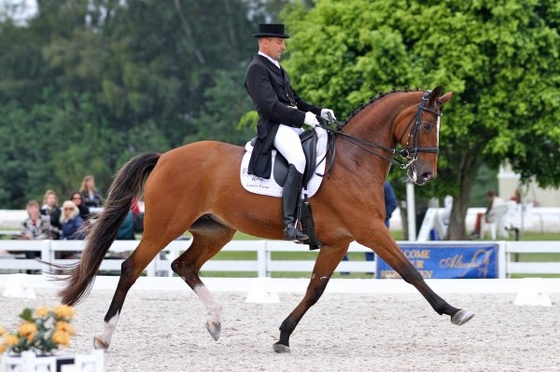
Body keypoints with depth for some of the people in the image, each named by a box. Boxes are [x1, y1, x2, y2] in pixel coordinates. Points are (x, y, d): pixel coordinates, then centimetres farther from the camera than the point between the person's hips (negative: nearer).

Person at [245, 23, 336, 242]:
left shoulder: (276, 68, 25)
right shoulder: (257, 69, -7)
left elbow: (294, 100, 27)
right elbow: (270, 106, -17)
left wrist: (318, 111, 11)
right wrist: (303, 117, -18)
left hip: (293, 126, 11)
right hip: (275, 128, -11)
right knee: (298, 160, -33)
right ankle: (289, 224, -39)